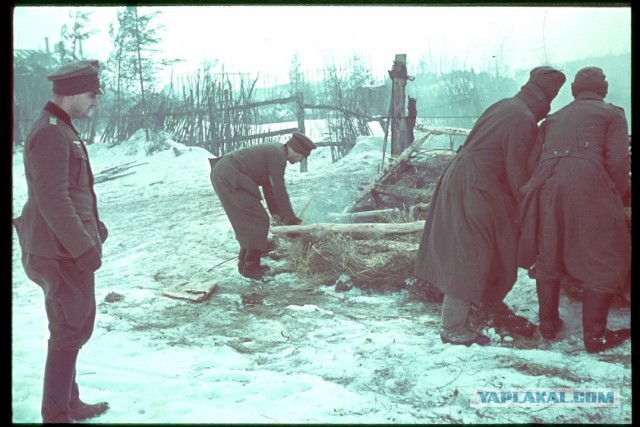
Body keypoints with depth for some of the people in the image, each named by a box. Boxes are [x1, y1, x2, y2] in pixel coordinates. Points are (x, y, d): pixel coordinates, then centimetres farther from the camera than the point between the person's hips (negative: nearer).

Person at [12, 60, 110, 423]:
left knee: (76, 327, 18)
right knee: (71, 331, -2)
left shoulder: (63, 129, 14)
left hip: (69, 247, 10)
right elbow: (53, 199, -24)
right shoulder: (50, 134, -18)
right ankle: (57, 415, 10)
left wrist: (93, 227, 17)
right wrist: (84, 246, -23)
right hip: (62, 252, -10)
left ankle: (69, 404, 31)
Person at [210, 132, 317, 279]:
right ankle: (251, 267, 1)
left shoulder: (274, 151, 16)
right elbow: (279, 190, -13)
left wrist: (275, 212, 21)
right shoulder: (278, 156, -14)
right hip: (231, 179, -10)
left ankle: (245, 263, 24)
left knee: (247, 222, 18)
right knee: (258, 222, -4)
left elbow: (269, 186, 21)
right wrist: (291, 218, -5)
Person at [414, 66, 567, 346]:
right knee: (469, 255, -5)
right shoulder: (524, 121, -17)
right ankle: (453, 328, 0)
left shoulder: (505, 105, 10)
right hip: (474, 189, -9)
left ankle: (491, 303, 36)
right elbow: (517, 173, -15)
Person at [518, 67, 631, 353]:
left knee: (548, 257, 19)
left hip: (546, 187, 4)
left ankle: (548, 324, 26)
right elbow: (617, 162, 1)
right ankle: (595, 335, 9)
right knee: (603, 262, 8)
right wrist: (618, 196, 15)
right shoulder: (612, 114, 14)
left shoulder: (553, 118, 27)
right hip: (588, 189, -4)